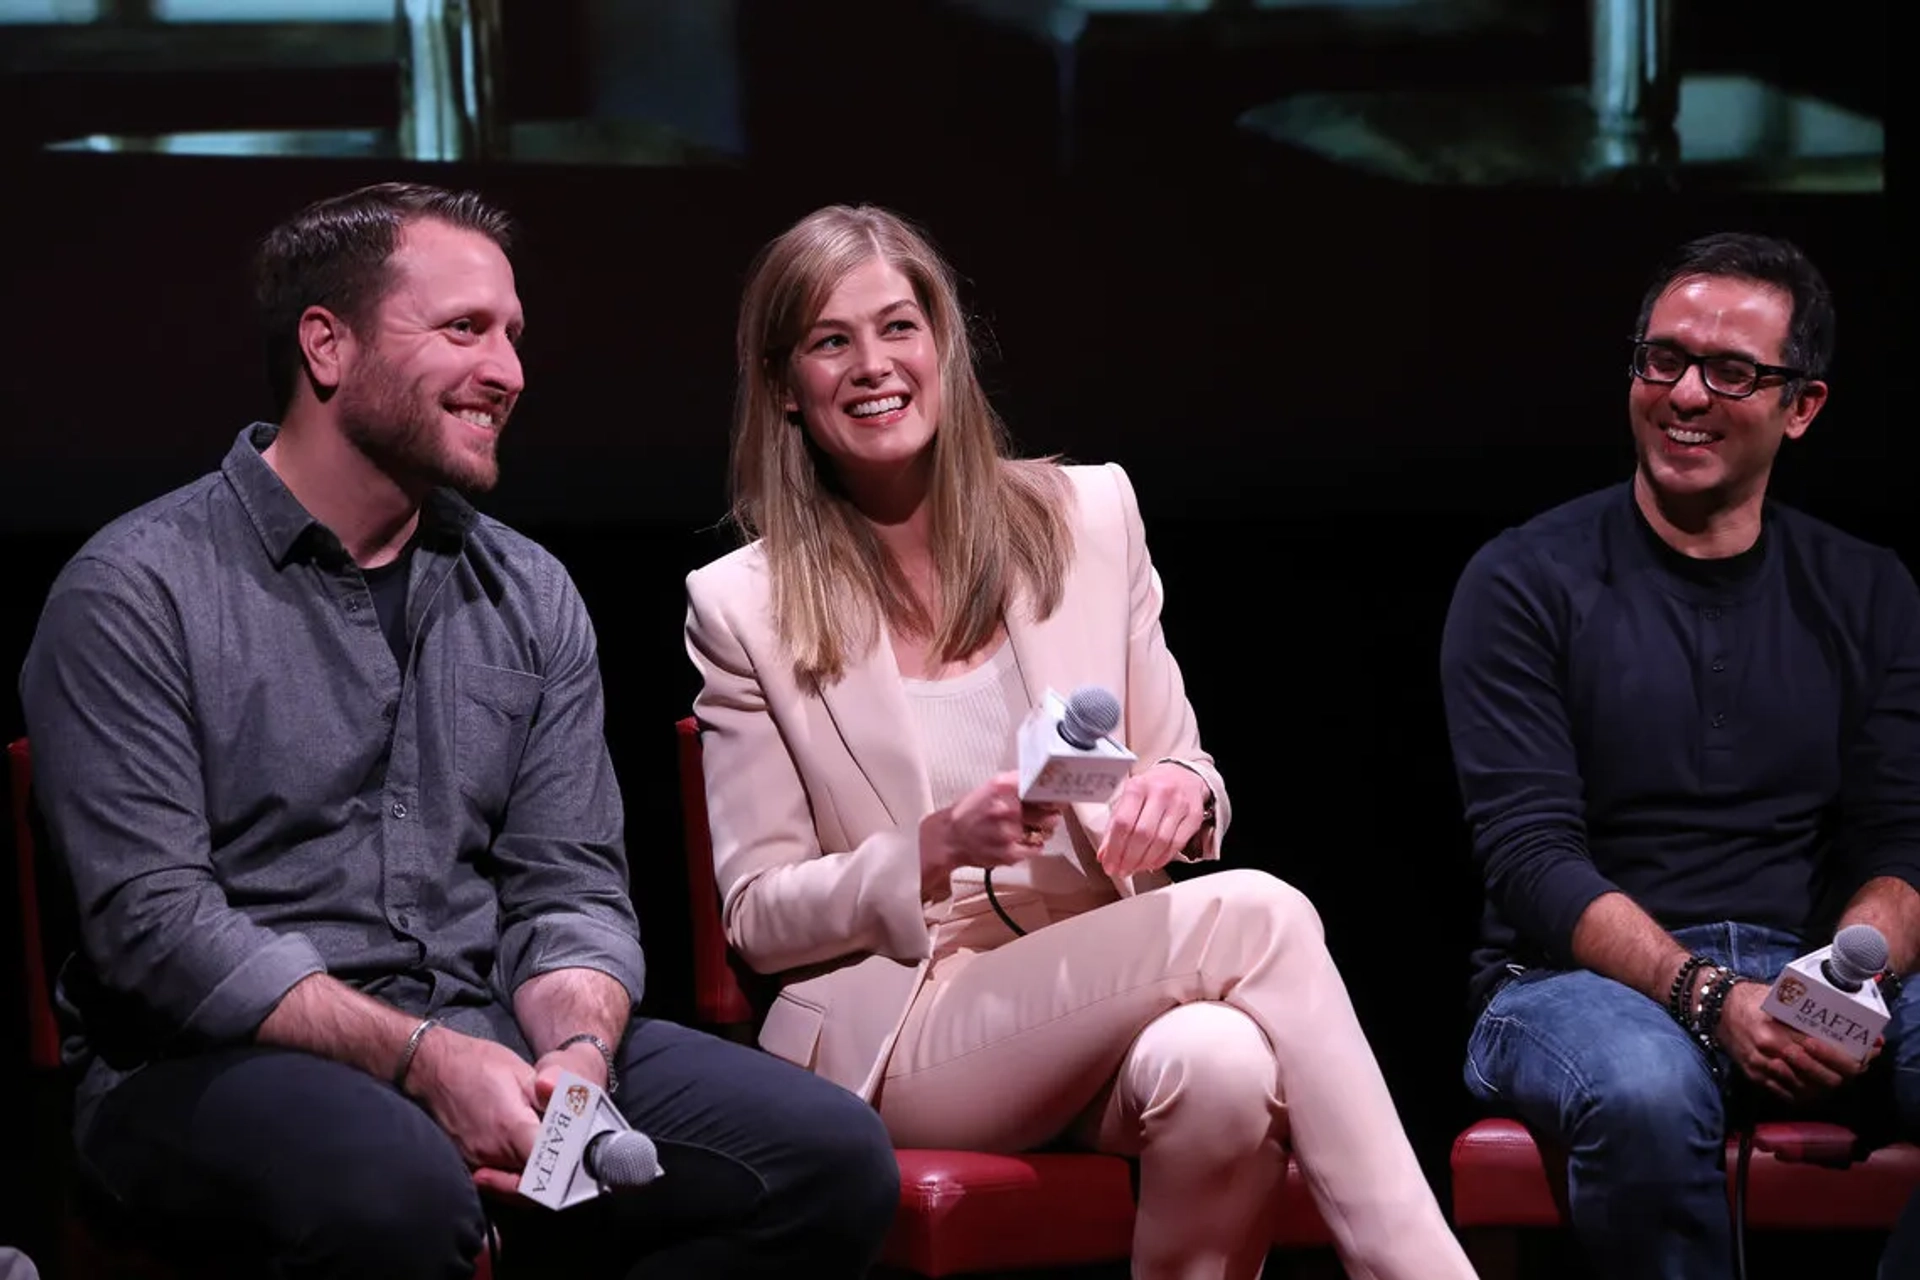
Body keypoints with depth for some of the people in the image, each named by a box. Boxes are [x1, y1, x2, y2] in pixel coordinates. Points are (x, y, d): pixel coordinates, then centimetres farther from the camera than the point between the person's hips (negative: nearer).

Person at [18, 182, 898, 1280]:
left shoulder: (532, 598, 13)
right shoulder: (138, 594, -5)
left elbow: (572, 889, 10)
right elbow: (154, 922, -13)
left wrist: (577, 1049, -13)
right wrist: (422, 1059, -21)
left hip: (485, 1034, 6)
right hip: (220, 1062, -5)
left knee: (835, 1159, -14)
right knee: (399, 1190, -40)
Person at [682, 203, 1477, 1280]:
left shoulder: (1091, 515, 10)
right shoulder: (742, 610, 2)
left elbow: (1185, 771, 14)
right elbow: (762, 917, 2)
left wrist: (1182, 792, -12)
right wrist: (935, 854, -17)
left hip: (1108, 1000, 3)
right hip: (894, 1030, -3)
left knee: (1221, 1063, -37)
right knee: (1256, 915, -28)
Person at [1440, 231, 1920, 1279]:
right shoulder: (1524, 585, 2)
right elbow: (1529, 857, -7)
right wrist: (1708, 997, -23)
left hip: (1806, 978, 4)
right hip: (1579, 983, -3)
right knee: (1647, 1092, -39)